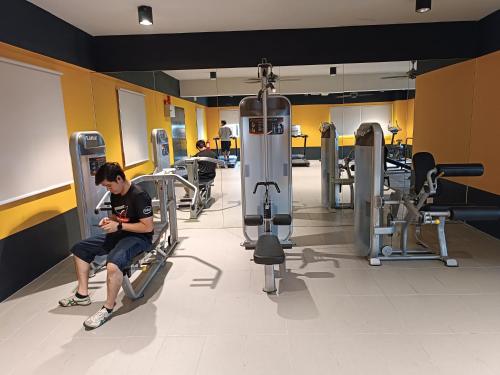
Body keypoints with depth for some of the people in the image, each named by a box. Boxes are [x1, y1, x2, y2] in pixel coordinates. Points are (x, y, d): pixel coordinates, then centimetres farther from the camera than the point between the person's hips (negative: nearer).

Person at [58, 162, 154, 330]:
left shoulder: (139, 196, -21)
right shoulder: (115, 195, 6)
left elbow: (148, 227, -23)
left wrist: (119, 226, -22)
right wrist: (109, 220, -1)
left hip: (138, 237, -10)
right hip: (119, 234, 10)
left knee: (113, 264, -37)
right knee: (80, 249, 10)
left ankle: (108, 308, -15)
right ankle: (82, 294, 18)